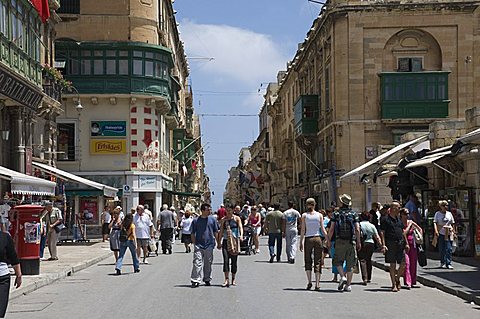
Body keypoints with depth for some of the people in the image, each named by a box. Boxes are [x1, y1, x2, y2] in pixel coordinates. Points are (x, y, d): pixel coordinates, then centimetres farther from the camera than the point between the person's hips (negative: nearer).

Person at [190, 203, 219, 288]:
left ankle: (207, 279, 23)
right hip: (198, 245, -2)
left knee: (208, 263, 10)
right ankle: (196, 280, -10)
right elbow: (193, 233, 6)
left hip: (209, 245, 2)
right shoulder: (196, 220, 2)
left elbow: (216, 232, 11)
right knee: (197, 262, -10)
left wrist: (218, 243, 8)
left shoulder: (212, 219, 5)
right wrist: (194, 243, -1)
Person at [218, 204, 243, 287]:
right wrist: (219, 243, 10)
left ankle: (233, 279, 18)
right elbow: (221, 231, 13)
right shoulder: (223, 220, 9)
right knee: (226, 260, -11)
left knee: (234, 261, 5)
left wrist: (241, 235, -30)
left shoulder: (237, 218, 3)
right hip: (226, 241, 1)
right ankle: (226, 280, -14)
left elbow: (240, 227, -11)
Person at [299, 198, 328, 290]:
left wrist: (301, 242, 1)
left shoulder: (304, 215, -1)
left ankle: (309, 281, -2)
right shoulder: (319, 215, 2)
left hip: (308, 239, -1)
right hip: (317, 238, 1)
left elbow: (303, 230, -3)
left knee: (308, 261, 11)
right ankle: (317, 284, 0)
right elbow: (323, 230, 0)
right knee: (318, 262, 4)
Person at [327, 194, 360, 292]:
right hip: (351, 241, 1)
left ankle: (343, 277, -11)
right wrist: (358, 242, 3)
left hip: (340, 241, -1)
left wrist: (329, 240, 6)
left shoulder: (336, 214, 1)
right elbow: (357, 229, -2)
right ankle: (348, 285, 6)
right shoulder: (354, 214, 4)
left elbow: (331, 229, -3)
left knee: (338, 261, 12)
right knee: (350, 264, 6)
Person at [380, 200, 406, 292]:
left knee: (403, 264, 1)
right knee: (393, 265, -1)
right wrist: (383, 245, -16)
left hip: (400, 244, 6)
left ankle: (397, 279, 23)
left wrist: (406, 243, 16)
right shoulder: (385, 219, -3)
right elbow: (382, 232, -8)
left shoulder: (399, 219, 16)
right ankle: (394, 285, 6)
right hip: (390, 244, -6)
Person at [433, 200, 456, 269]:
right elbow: (435, 222, -5)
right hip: (440, 233, -1)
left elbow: (452, 223, 16)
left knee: (449, 249, -6)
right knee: (441, 249, 4)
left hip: (449, 234, 1)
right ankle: (442, 263, 18)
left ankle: (448, 264, -6)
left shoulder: (449, 214, 10)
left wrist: (454, 232, 14)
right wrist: (436, 231, -18)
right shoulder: (437, 214, 2)